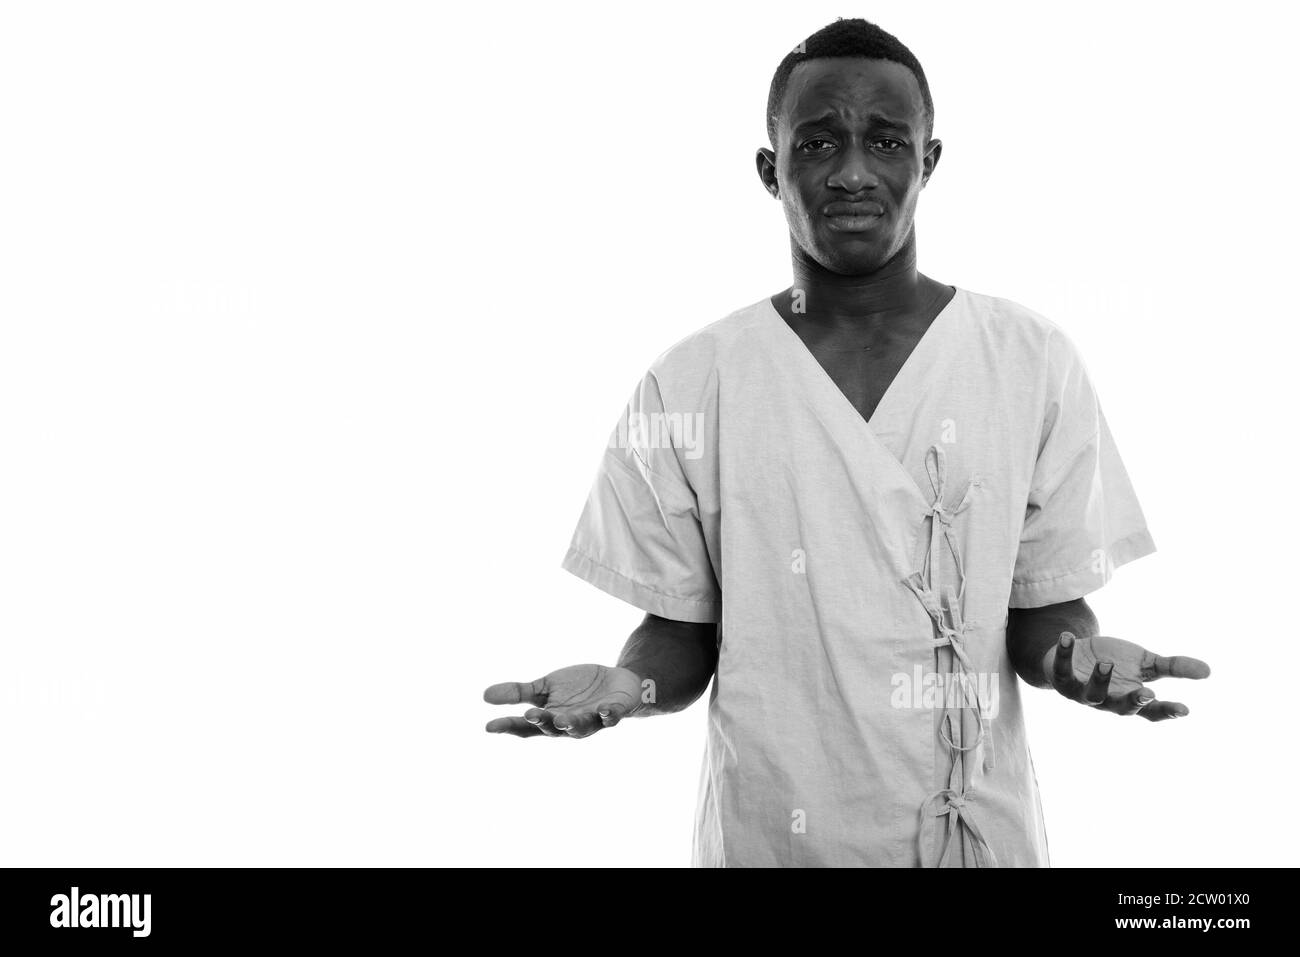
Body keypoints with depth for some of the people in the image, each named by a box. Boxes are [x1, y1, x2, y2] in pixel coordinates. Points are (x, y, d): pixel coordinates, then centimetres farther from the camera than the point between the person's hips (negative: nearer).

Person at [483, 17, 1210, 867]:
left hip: (980, 828, 1)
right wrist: (629, 684, -20)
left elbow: (1041, 607, 0)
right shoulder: (688, 384, -7)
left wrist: (1076, 654, -21)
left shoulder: (1034, 363, -5)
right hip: (763, 834, 0)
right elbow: (683, 632, -1)